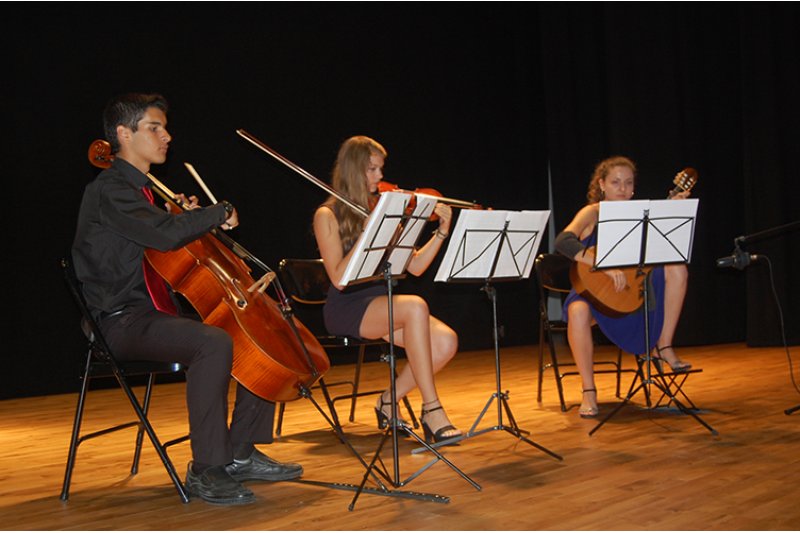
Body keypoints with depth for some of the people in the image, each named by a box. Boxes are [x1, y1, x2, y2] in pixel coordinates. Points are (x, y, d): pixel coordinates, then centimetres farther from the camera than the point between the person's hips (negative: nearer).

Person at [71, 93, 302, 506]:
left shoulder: (142, 189, 19)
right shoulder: (108, 190, -12)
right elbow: (163, 235, -29)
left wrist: (190, 218, 6)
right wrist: (220, 213, -16)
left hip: (158, 312, 10)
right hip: (123, 321, -10)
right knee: (214, 343, -35)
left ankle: (240, 454, 8)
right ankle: (205, 471, -25)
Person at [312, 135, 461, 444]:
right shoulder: (328, 215, -2)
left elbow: (414, 267, 7)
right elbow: (339, 278, -14)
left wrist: (441, 232, -5)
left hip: (382, 303, 6)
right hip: (346, 308, -5)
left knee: (446, 341, -21)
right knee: (415, 306, -33)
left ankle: (389, 403, 2)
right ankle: (432, 410, -26)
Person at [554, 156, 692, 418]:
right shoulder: (593, 213, -9)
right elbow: (563, 242, -29)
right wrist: (607, 266, -38)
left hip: (631, 290, 5)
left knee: (677, 269, -13)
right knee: (578, 311, -39)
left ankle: (663, 346, -4)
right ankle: (588, 391, -25)